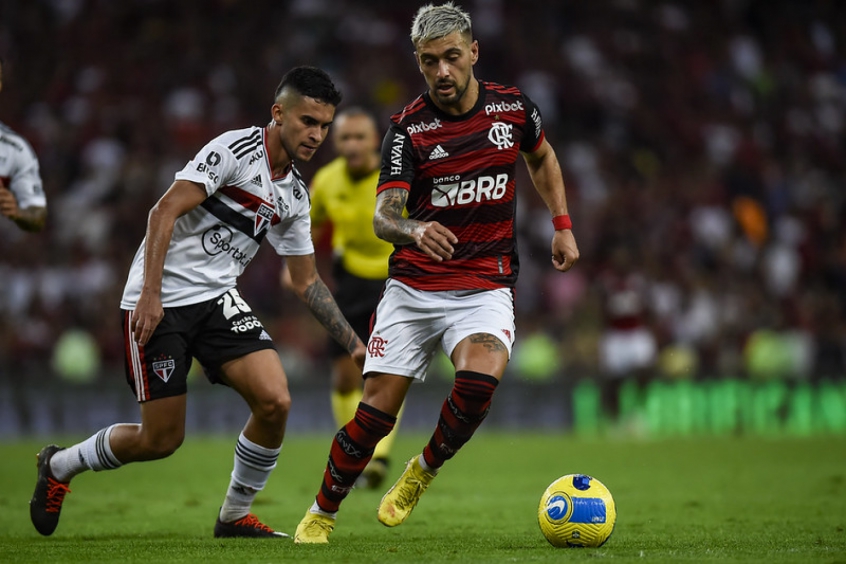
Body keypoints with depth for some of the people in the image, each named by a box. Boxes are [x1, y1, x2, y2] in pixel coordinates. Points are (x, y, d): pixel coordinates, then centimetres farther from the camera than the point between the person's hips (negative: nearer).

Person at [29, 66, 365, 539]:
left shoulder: (295, 195, 10)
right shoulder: (234, 150, -14)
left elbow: (306, 281, 19)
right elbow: (165, 211, -19)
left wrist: (353, 342, 11)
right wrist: (150, 294, -25)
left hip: (217, 298, 7)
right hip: (158, 302, -6)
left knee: (275, 400, -15)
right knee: (162, 438, -5)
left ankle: (235, 516, 5)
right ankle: (60, 465, 23)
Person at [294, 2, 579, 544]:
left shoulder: (514, 108, -1)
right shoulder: (409, 127, -8)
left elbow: (542, 158, 23)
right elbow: (383, 215, -16)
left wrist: (563, 225, 16)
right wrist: (414, 229, -38)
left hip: (486, 286, 1)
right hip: (413, 287, 0)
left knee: (480, 378, -28)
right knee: (376, 411, -6)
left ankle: (424, 471, 0)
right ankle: (321, 514, 17)